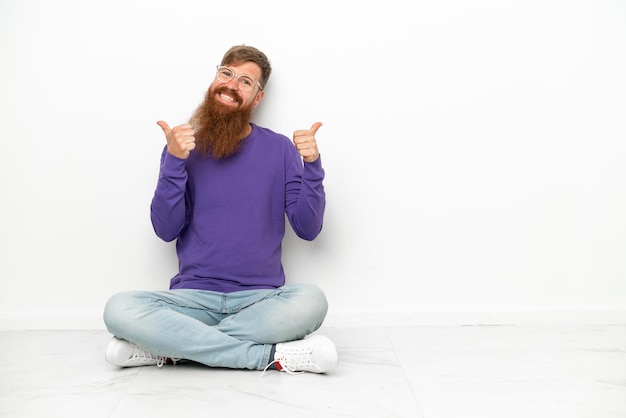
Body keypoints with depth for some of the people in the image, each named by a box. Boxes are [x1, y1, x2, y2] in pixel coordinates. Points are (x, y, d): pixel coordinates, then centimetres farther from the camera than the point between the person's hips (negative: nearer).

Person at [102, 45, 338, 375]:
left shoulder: (280, 149, 4)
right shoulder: (186, 146, 6)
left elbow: (308, 229, 0)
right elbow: (166, 230, -3)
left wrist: (311, 165, -12)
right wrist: (173, 161, -14)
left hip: (261, 298, 0)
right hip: (194, 296, 0)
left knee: (311, 300, -32)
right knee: (119, 309, -26)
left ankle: (170, 347, -17)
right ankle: (271, 355, -19)